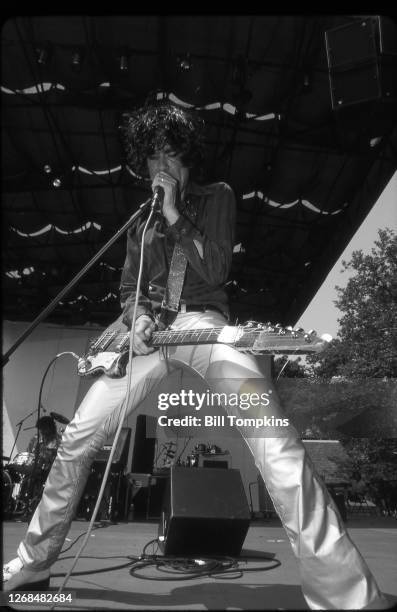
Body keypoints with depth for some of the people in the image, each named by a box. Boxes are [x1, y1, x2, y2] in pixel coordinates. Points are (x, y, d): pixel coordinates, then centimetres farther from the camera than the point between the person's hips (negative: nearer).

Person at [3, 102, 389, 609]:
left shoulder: (216, 196, 11)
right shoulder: (140, 223, 21)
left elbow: (215, 270, -4)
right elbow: (128, 290, 18)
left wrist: (174, 213, -5)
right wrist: (137, 316, -5)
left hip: (204, 323, -3)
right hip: (151, 331, 4)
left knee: (275, 442, -25)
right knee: (77, 438, 0)